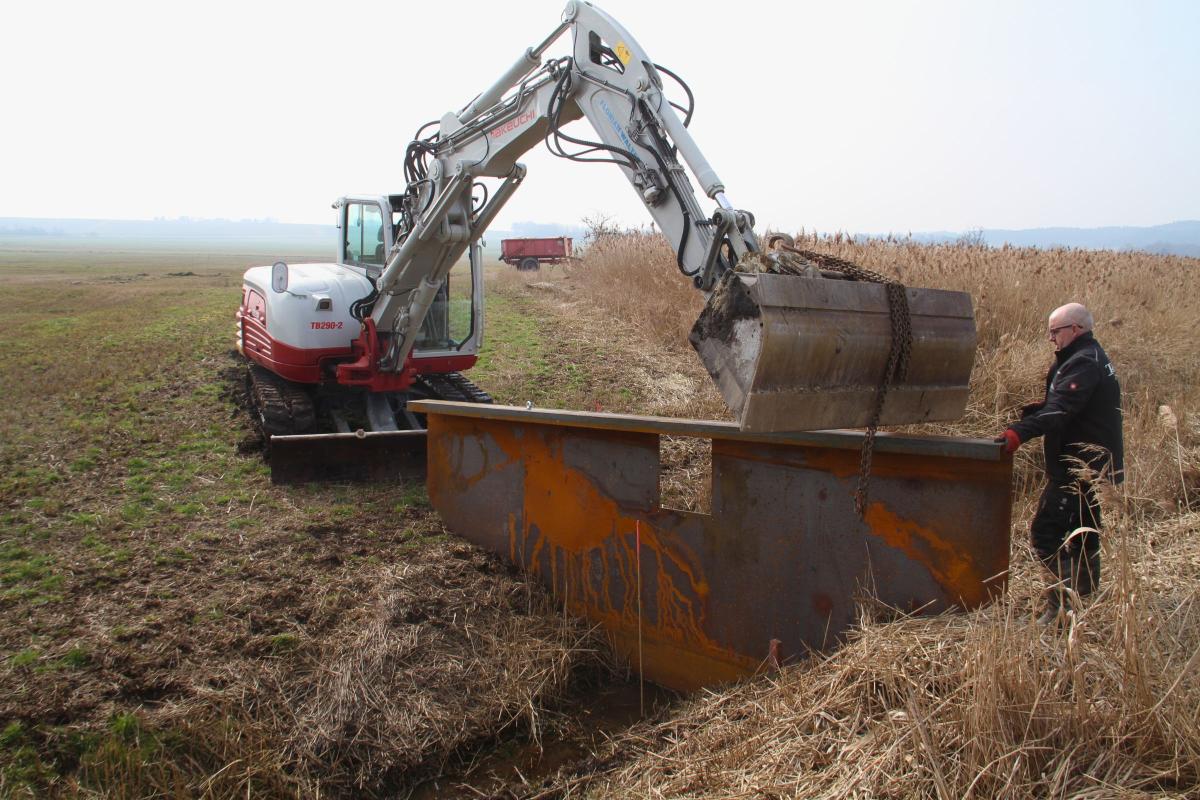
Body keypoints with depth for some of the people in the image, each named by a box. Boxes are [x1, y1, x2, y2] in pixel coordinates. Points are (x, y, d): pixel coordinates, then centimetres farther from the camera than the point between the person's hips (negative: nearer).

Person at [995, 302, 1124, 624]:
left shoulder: (1083, 364, -17)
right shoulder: (1091, 358, 17)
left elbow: (1061, 411, -31)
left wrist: (1019, 432, -41)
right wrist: (1036, 410, 2)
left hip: (1077, 465, -11)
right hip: (1088, 464, 11)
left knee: (1045, 532, -13)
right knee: (1082, 533, 19)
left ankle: (1064, 601, -15)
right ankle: (1086, 597, 30)